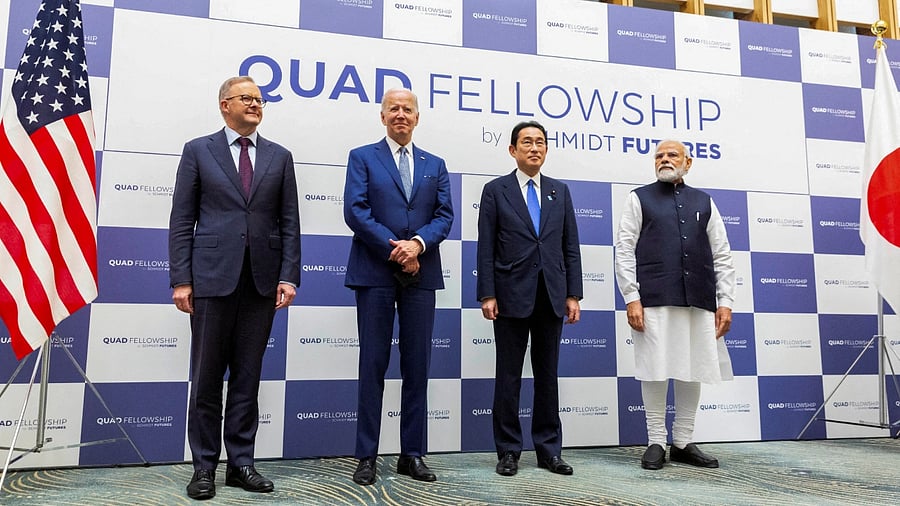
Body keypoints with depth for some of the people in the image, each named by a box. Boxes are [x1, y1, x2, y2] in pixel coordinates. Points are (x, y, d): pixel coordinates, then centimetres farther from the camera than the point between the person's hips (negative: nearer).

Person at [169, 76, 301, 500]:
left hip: (262, 279, 2)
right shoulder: (198, 151, 6)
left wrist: (288, 276, -3)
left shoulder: (279, 157, 12)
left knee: (248, 376, 7)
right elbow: (181, 220, 2)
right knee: (207, 377, 5)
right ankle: (204, 467, 17)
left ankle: (240, 463, 18)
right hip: (213, 275, -2)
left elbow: (289, 222, 7)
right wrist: (181, 279, -6)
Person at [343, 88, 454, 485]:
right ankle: (366, 456, 11)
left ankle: (412, 454, 16)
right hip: (374, 273, -3)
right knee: (373, 364, 1)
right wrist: (394, 249, -13)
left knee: (417, 366, 6)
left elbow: (444, 215, 6)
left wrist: (418, 243, -13)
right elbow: (355, 211, -6)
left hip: (421, 274, 3)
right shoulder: (362, 157, 7)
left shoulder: (435, 165, 16)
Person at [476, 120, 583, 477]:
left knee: (548, 375, 9)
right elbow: (486, 248, -2)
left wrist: (573, 294, 3)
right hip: (512, 295, -3)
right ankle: (509, 451, 15)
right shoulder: (496, 190, 3)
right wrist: (487, 295, -9)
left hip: (551, 297, 3)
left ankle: (549, 450, 19)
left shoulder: (560, 191, 12)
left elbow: (571, 247, 10)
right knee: (508, 377, 4)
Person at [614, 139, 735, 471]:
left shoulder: (704, 202, 16)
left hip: (698, 301, 3)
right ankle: (656, 443, 9)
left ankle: (684, 443, 18)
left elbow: (722, 256, 13)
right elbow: (624, 251, 1)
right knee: (656, 370, -2)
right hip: (654, 300, -3)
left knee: (694, 370, 6)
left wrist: (725, 301, 4)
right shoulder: (640, 199, 8)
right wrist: (631, 298, -9)